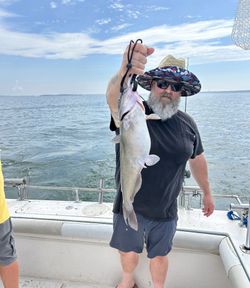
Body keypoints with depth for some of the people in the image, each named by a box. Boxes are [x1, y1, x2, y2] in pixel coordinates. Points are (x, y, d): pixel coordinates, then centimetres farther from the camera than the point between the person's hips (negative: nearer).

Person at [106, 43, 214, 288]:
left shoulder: (187, 124, -4)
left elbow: (197, 160, 9)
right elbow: (113, 97, -40)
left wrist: (207, 193, 17)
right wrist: (125, 71, -61)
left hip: (165, 211, 1)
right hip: (129, 207, -1)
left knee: (159, 255, 23)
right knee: (128, 251, 24)